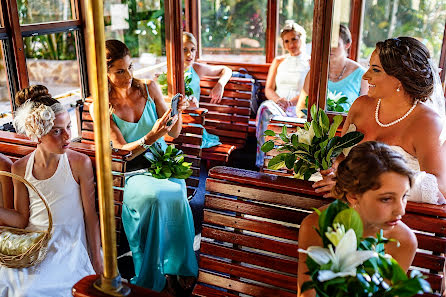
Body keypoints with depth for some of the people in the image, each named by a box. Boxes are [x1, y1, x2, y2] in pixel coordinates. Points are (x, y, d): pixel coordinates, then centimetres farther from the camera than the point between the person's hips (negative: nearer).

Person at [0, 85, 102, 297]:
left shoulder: (80, 164, -9)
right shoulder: (20, 169, 1)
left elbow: (90, 216, -4)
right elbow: (22, 219, 5)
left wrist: (97, 263, -3)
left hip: (68, 245, -3)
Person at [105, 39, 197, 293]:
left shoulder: (149, 88, 1)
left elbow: (174, 133, 4)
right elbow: (121, 151, -11)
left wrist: (177, 113, -17)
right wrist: (150, 137, -28)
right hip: (131, 170, -2)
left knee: (176, 192, -30)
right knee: (153, 196, -34)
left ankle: (179, 266, -8)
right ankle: (158, 275, -14)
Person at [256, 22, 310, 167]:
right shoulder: (278, 61, 22)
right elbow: (268, 89, 14)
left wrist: (290, 103, -20)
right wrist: (278, 100, -9)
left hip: (298, 108, -3)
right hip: (275, 105, 3)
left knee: (266, 109, -35)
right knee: (266, 107, -34)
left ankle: (263, 161, -34)